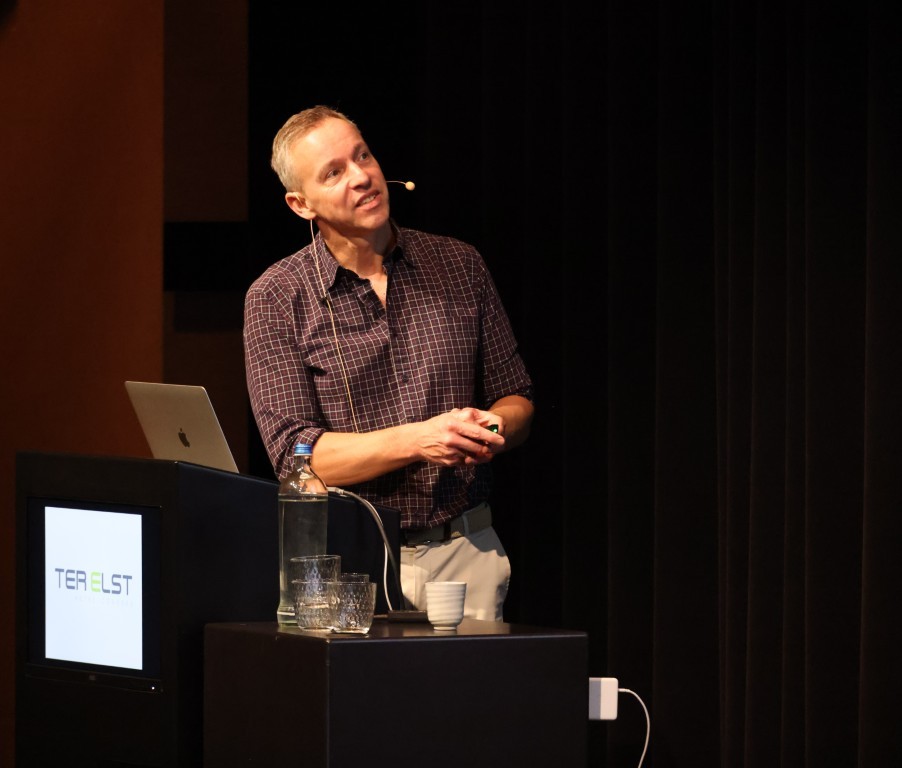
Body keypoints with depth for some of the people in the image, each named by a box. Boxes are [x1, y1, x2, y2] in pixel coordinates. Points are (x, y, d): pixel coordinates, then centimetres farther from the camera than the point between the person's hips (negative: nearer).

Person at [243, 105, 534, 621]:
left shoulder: (460, 266, 9)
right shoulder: (276, 299, -1)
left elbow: (516, 400, 15)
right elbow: (294, 455, -8)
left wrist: (490, 430, -9)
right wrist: (420, 439, -18)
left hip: (463, 554, 2)